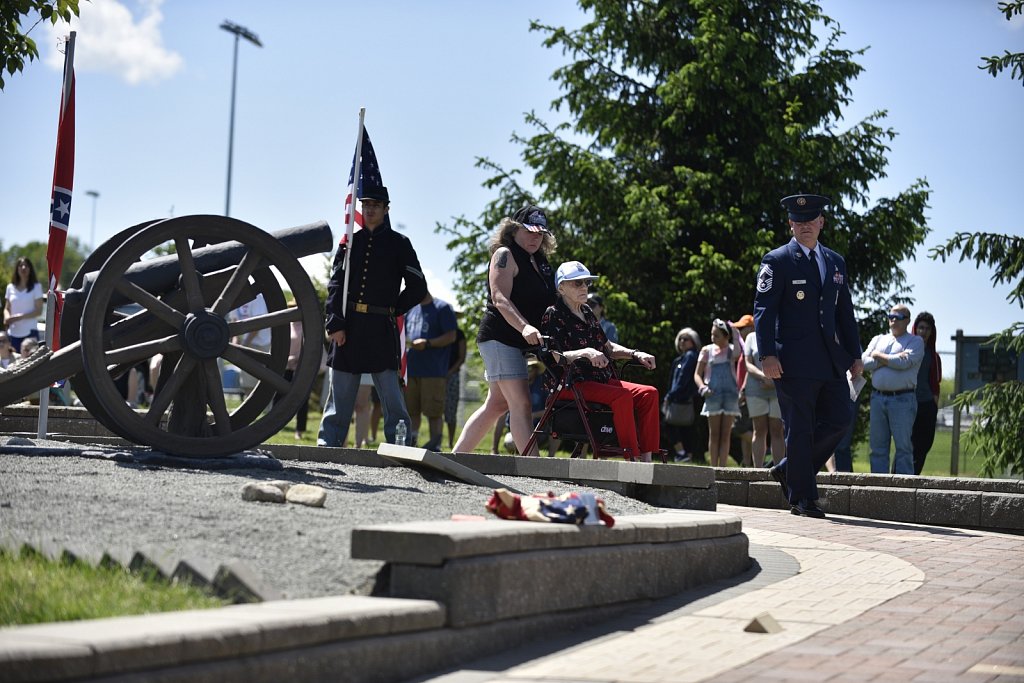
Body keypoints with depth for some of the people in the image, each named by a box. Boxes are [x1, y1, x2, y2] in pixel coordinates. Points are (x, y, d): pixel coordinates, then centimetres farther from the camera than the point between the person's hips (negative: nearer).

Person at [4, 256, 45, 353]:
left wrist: (18, 317, -15)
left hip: (30, 332, -4)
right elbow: (6, 308, 18)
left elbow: (39, 311, -5)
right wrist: (7, 317, -7)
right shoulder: (10, 288, 12)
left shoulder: (36, 287, 1)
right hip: (13, 333, 4)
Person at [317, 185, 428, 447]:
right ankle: (327, 446, 11)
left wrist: (392, 311, 1)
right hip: (348, 327, 2)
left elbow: (418, 288, 6)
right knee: (340, 393, 6)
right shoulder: (350, 242, 11)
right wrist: (335, 324, -5)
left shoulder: (399, 244, 6)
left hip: (381, 329, -2)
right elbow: (335, 285, 4)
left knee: (390, 392, -5)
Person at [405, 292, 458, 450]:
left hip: (434, 372, -6)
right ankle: (410, 442, 9)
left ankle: (435, 445, -5)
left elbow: (451, 336, -6)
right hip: (411, 370, 6)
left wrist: (427, 343, -17)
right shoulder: (411, 310, 20)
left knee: (434, 412, -7)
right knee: (411, 411, 6)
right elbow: (405, 336, 28)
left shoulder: (442, 308, 0)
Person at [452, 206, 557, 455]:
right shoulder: (505, 255, -6)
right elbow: (500, 299, -18)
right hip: (500, 338, -9)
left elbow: (546, 303, 23)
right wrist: (524, 327, -33)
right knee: (520, 404, -15)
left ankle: (455, 457, 18)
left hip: (519, 342, 9)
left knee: (496, 405, 11)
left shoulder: (540, 261, 18)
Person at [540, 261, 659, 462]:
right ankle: (632, 458, -30)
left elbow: (607, 347, 27)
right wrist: (585, 353, -30)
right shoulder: (553, 315, -5)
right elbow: (552, 357, -18)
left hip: (602, 380, 8)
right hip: (570, 385, -8)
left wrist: (635, 354, 11)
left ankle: (646, 458, -17)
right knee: (622, 396, -31)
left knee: (649, 393, -10)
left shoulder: (587, 312, 19)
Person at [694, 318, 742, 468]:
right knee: (714, 433, 0)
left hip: (730, 394, 0)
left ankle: (723, 467, 2)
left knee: (725, 434, 1)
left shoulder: (732, 350, 7)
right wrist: (703, 387, -10)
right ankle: (714, 466, 1)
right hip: (713, 394, 0)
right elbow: (697, 374, 7)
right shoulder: (707, 350, 7)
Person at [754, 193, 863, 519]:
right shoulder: (777, 261, -2)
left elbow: (845, 312, 20)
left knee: (838, 419, 4)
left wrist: (855, 355, 14)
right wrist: (767, 355, -17)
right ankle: (801, 498, 4)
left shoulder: (835, 262, 17)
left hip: (831, 359, 6)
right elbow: (763, 310, -7)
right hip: (795, 360, -6)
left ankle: (788, 470, 20)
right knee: (800, 429, -3)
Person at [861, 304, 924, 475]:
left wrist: (879, 356, 0)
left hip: (903, 399, -4)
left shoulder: (915, 342, 6)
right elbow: (865, 362, 4)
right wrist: (892, 359, -5)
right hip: (877, 397, 4)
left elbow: (905, 362, -12)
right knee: (877, 445, 4)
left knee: (903, 445, -5)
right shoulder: (878, 339, 19)